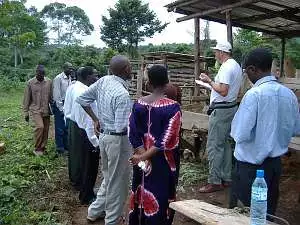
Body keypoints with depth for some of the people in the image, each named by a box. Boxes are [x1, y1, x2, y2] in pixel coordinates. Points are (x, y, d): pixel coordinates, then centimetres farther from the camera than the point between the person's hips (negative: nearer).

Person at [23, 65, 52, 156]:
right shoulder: (30, 83, -5)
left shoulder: (49, 82, 0)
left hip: (46, 110, 3)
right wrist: (26, 112, 0)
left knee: (45, 130, 6)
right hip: (35, 110, -3)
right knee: (40, 127, -19)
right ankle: (37, 149, -3)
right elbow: (26, 99, 0)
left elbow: (51, 96, 7)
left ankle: (42, 148, 22)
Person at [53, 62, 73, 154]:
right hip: (60, 105, -7)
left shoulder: (70, 78, 9)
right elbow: (57, 94, -14)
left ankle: (66, 145, 27)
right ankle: (60, 148, 11)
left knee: (67, 127, 14)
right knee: (60, 128, 0)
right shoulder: (58, 78, -13)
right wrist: (61, 108, -13)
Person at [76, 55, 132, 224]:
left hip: (104, 135, 8)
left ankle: (95, 211, 38)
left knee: (108, 178, 25)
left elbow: (82, 99, 7)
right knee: (118, 182, 10)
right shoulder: (122, 94, -25)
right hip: (118, 140, -8)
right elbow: (121, 128, -25)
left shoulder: (104, 81, -1)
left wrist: (96, 119, 13)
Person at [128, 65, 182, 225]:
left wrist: (142, 155, -8)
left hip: (142, 161, 4)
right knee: (160, 198, 11)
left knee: (140, 194, 19)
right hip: (164, 163, -4)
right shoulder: (172, 107, -16)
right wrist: (144, 156, -16)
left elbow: (133, 135, -6)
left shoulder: (138, 104, -4)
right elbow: (166, 140, -20)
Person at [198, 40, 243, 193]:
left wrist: (209, 81, -15)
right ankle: (226, 178, 25)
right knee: (225, 143, 16)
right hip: (231, 107, 11)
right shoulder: (236, 65, 15)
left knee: (214, 146, -5)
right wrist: (212, 82, 18)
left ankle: (215, 182, 2)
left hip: (221, 110, -11)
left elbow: (223, 91, -26)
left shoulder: (226, 67, -18)